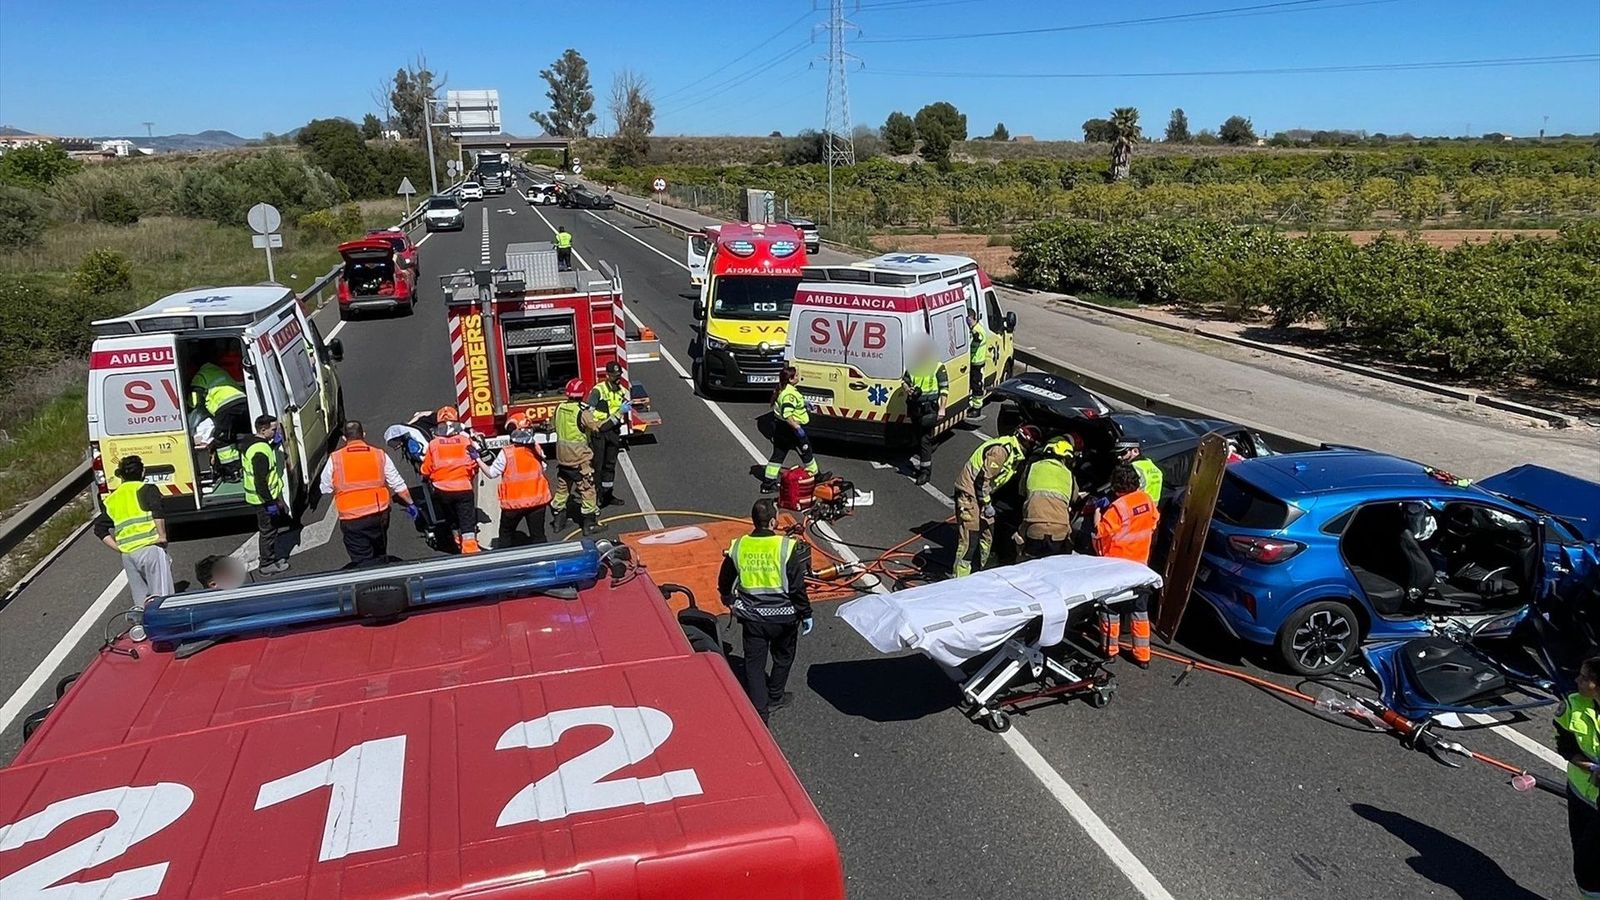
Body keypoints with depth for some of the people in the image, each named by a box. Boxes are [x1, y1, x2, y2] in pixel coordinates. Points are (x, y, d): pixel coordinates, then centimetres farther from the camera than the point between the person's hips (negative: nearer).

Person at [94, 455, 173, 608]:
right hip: (150, 547, -5)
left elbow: (100, 529, 17)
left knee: (141, 601, 11)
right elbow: (157, 511, -16)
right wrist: (162, 536, -10)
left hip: (127, 555, 5)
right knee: (162, 596, -10)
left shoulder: (111, 499, 22)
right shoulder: (147, 489, 4)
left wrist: (119, 548, 13)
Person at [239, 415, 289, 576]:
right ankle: (267, 564, 15)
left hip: (259, 496, 10)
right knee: (268, 531, 3)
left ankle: (270, 557, 35)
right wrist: (269, 502, -24)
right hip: (263, 499, -10)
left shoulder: (250, 441, 4)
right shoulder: (260, 452, -28)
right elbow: (260, 481, -28)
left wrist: (275, 443, 9)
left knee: (268, 529, 22)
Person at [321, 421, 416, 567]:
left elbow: (326, 489, 5)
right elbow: (398, 485, 4)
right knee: (380, 557, 21)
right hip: (379, 515, 2)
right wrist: (410, 504, 16)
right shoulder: (380, 455, 0)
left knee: (362, 562, 2)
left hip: (351, 519, -2)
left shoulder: (335, 459, -4)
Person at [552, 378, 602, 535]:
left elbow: (556, 427, 11)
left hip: (561, 455, 6)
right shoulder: (583, 411, -19)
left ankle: (559, 521, 28)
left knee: (562, 487, 18)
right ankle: (589, 523, 7)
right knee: (587, 488, 4)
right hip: (579, 456, -6)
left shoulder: (559, 408, 0)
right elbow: (595, 428, -16)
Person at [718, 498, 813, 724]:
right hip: (783, 616, -2)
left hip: (751, 617, 2)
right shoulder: (787, 547, -18)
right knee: (782, 658, 23)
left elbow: (724, 582, 8)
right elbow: (798, 587, -14)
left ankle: (759, 712, 11)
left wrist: (730, 601, 27)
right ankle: (774, 697, 39)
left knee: (754, 664, 12)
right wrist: (806, 614, -1)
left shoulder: (738, 547, -6)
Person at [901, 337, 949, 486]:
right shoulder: (912, 366, 6)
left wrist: (942, 408, -11)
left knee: (925, 440, -7)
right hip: (915, 408, 5)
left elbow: (944, 389, -6)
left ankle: (926, 471, -2)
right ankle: (919, 464, 31)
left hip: (929, 409, -5)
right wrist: (907, 387, -4)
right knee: (918, 438, 17)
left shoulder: (938, 367, -7)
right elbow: (904, 379, 20)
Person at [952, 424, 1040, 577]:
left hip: (981, 493, 10)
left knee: (987, 537, 16)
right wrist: (986, 504, -18)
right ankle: (960, 579, -7)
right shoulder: (1001, 450, -23)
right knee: (969, 539, -11)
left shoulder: (1015, 453, 9)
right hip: (969, 492, -10)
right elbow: (982, 478, -24)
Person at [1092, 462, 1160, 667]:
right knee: (1140, 610, 12)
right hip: (1140, 565, 6)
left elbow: (1100, 531, -20)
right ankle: (1143, 655, 16)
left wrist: (1098, 510, -7)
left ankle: (1110, 648, 20)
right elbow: (1154, 520, 12)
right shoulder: (1147, 500, -4)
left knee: (1110, 608, 10)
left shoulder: (1117, 507, -24)